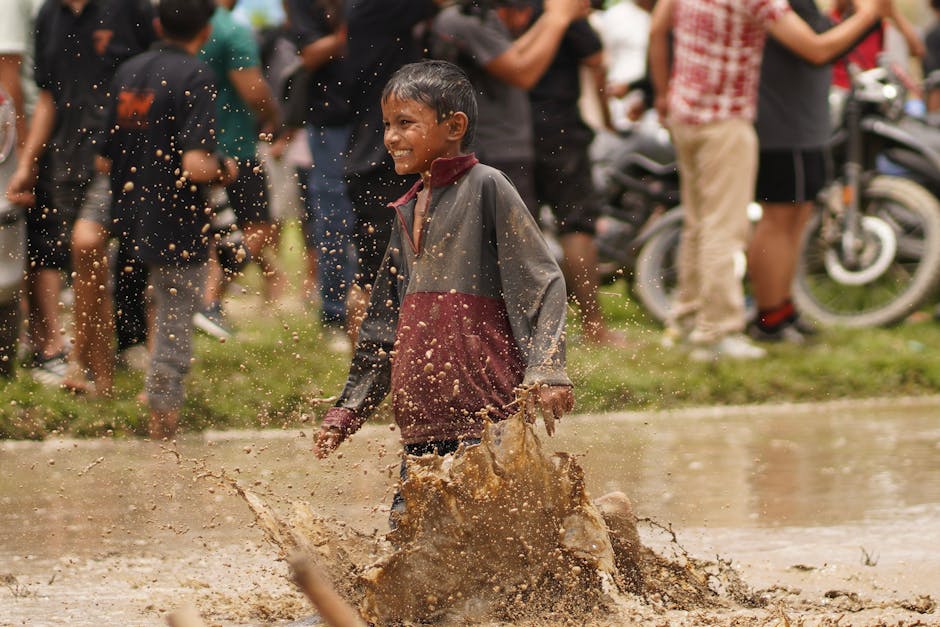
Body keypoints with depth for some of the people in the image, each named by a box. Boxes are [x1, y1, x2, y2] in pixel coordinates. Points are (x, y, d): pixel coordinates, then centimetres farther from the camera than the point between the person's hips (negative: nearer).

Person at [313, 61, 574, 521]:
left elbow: (542, 281, -8)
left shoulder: (485, 187, -3)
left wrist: (546, 371, -18)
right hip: (423, 418, 8)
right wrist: (347, 409, 21)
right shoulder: (408, 211, 19)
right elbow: (384, 324, 24)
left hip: (486, 411, -8)